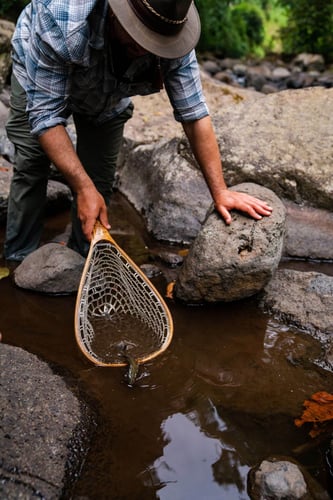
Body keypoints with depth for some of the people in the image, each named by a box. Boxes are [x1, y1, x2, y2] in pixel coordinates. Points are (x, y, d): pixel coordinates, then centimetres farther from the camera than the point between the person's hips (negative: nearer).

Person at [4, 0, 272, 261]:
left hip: (109, 95, 2)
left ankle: (84, 258, 16)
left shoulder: (171, 31, -34)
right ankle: (20, 259, 11)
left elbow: (193, 112, -28)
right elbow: (46, 113, -38)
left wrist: (220, 191, -30)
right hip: (39, 75, -2)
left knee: (99, 180, -4)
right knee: (31, 169, -7)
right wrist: (83, 188, -44)